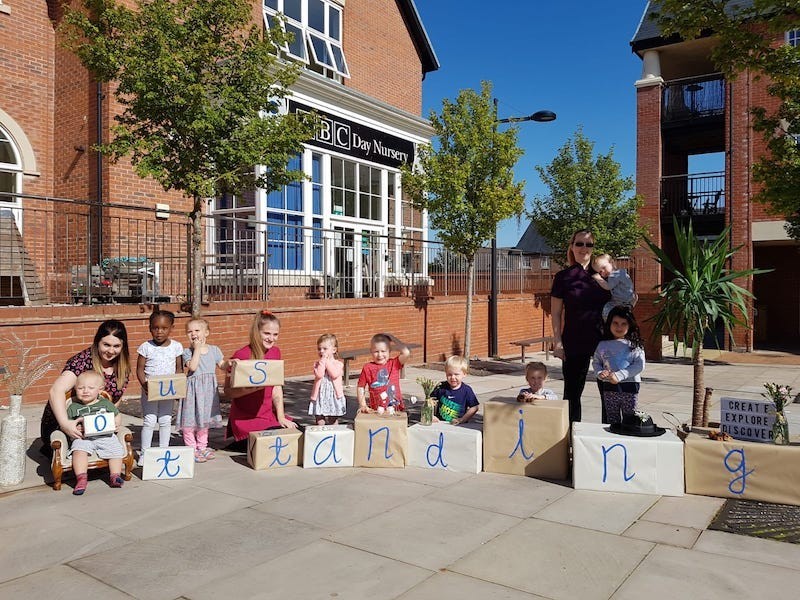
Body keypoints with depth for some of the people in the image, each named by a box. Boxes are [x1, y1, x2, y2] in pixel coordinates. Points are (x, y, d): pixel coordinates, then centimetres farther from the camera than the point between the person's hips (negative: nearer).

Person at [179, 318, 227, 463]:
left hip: (209, 388, 4)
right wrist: (197, 349, -19)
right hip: (193, 388, -4)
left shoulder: (214, 350, 5)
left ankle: (202, 447, 28)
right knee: (190, 419, -2)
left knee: (205, 418, 15)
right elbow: (192, 367, -23)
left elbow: (223, 365, 7)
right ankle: (191, 449, 9)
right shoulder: (187, 352, -8)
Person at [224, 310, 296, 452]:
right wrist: (253, 387, -30)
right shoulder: (241, 356, -15)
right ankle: (241, 443, 6)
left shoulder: (276, 352, 3)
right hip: (245, 418, -6)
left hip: (269, 414, 6)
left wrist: (281, 417, -6)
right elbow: (228, 392, -13)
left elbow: (277, 387, 2)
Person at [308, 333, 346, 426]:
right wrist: (323, 360, -13)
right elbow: (319, 375, -18)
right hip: (320, 397, 1)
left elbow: (334, 375, -21)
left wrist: (327, 361, -15)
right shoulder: (317, 364, 2)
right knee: (320, 423, 4)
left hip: (334, 396, -1)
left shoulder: (339, 364, -2)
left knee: (334, 423, 12)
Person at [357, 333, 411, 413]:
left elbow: (406, 353, -14)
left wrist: (393, 338, -7)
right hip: (375, 410, 0)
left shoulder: (394, 364, 2)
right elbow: (361, 387, 6)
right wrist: (363, 405, -3)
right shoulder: (367, 368, 0)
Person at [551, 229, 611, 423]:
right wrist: (557, 341, -7)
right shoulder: (563, 277, 1)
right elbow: (555, 313, 0)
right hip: (575, 341, -2)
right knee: (572, 390, 6)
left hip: (603, 339, 3)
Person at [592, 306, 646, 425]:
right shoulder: (603, 345, 5)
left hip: (630, 388, -2)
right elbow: (596, 362, 11)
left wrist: (620, 375, -17)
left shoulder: (634, 345, -2)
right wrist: (600, 373, -11)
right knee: (612, 421, 10)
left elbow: (639, 365, -9)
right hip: (609, 388, 2)